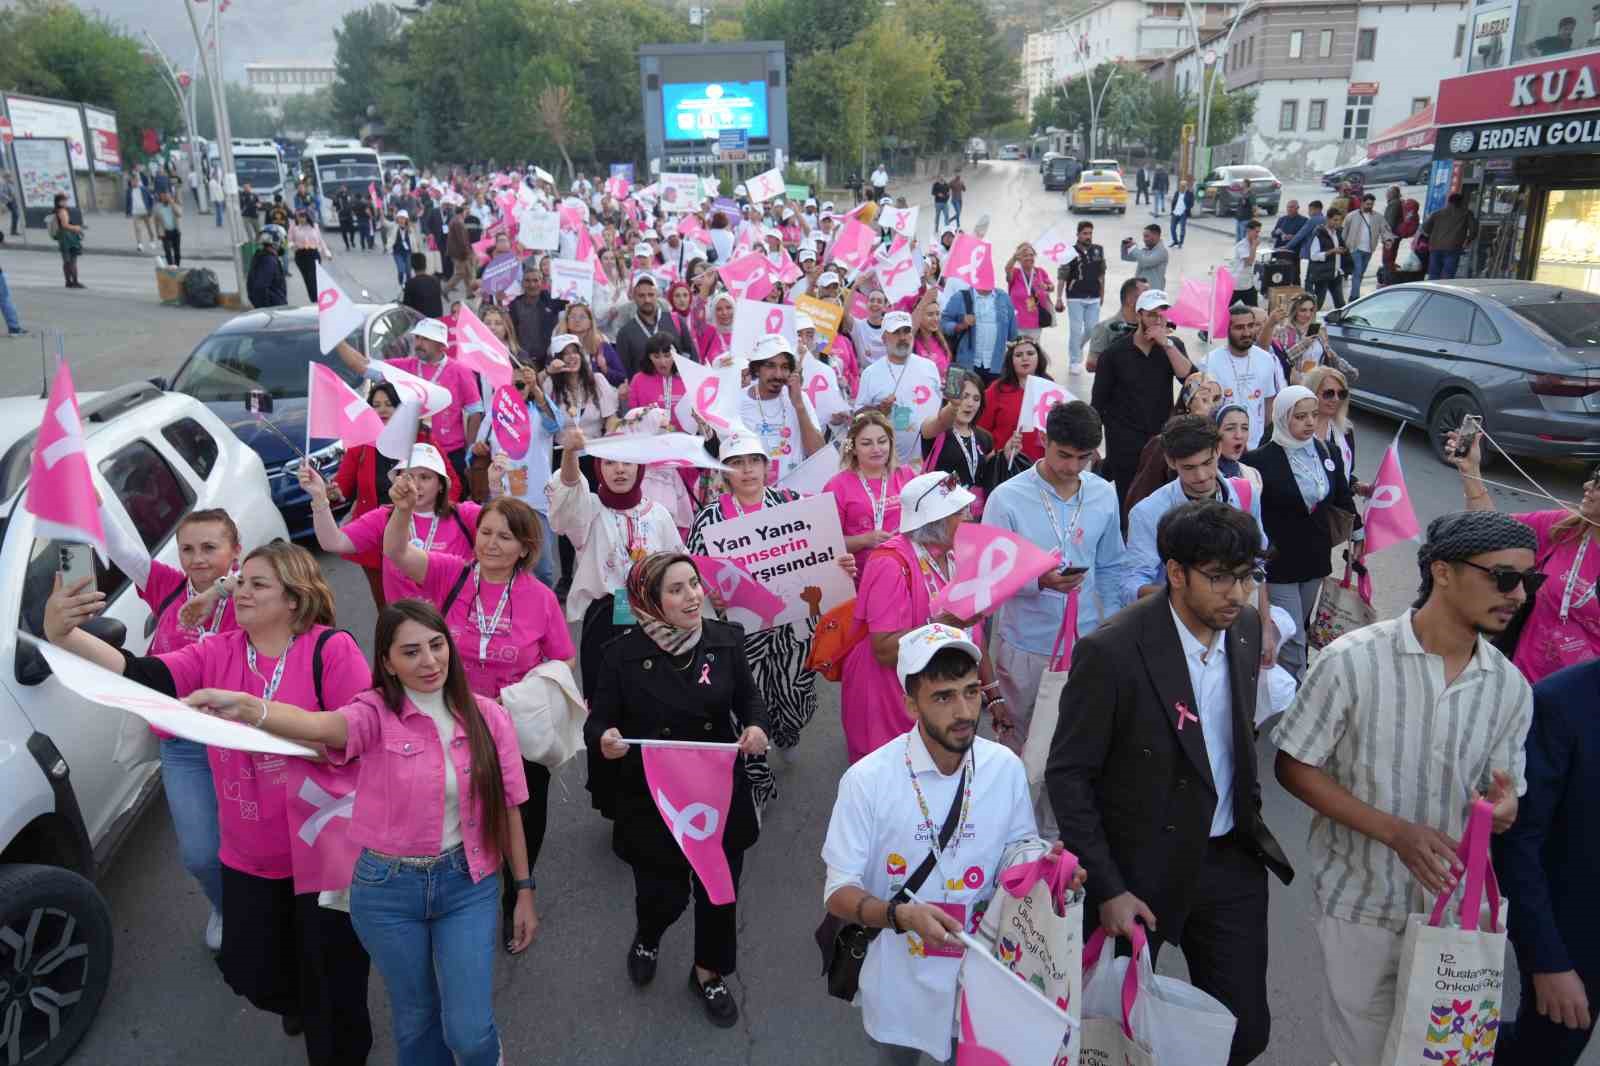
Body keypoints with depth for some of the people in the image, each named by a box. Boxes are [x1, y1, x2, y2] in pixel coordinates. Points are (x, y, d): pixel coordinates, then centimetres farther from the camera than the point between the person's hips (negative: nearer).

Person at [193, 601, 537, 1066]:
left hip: (467, 885, 0)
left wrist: (524, 890, 4)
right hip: (387, 889, 0)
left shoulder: (489, 717, -7)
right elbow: (320, 726, -35)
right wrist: (245, 707, -55)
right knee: (415, 1020, 18)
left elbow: (506, 809, 0)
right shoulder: (376, 714, -12)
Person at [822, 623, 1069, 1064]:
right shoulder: (868, 780, -21)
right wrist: (901, 914, -33)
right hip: (900, 987, -2)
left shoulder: (1006, 768, -11)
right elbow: (838, 892, -16)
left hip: (981, 983, 2)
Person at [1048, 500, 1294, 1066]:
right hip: (1142, 868, -5)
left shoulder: (1246, 627, -3)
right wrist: (1107, 890, -17)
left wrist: (1248, 813, 11)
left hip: (1232, 863, 5)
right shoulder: (1111, 651, -23)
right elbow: (1068, 776, -17)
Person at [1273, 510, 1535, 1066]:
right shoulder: (1353, 660, -17)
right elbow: (1294, 768, -12)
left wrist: (1503, 805, -18)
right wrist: (1395, 831, -21)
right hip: (1361, 902, -3)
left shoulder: (1511, 687, -3)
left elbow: (1503, 787, 7)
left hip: (1456, 905, 4)